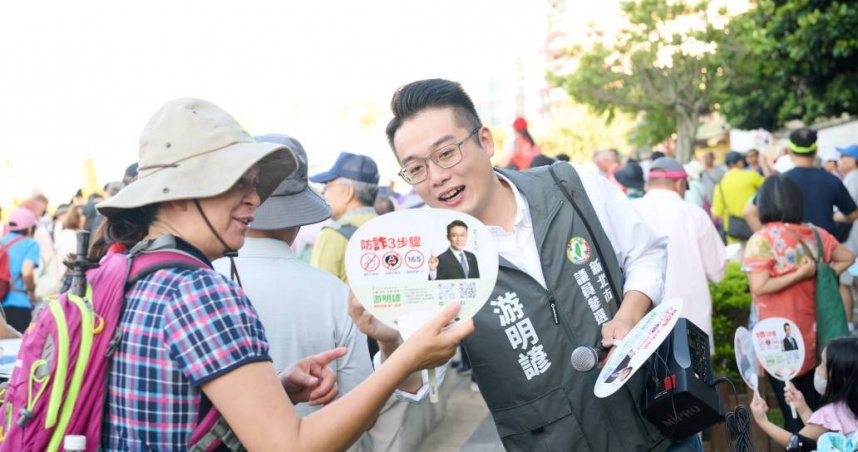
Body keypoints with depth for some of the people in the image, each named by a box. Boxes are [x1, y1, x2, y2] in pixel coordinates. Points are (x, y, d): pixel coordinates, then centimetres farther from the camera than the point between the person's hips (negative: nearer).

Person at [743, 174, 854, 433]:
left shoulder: (763, 239, -16)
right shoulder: (815, 234, 1)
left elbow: (758, 287, -22)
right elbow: (848, 258, 14)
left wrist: (802, 274, -17)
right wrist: (818, 277, 5)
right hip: (811, 334, 5)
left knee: (791, 409, 4)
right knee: (813, 404, 16)